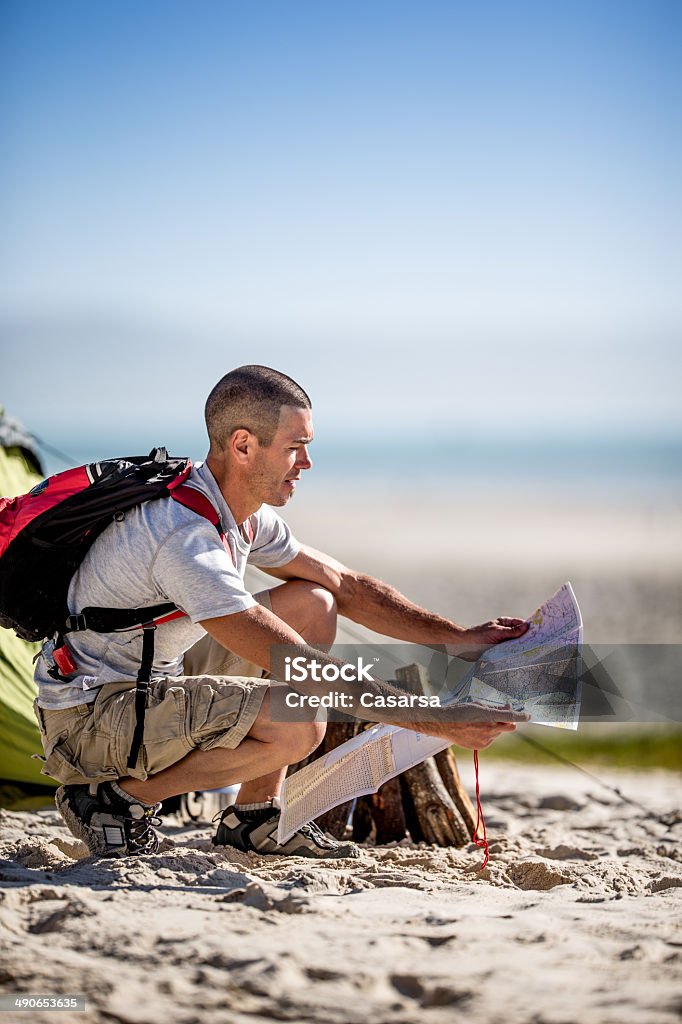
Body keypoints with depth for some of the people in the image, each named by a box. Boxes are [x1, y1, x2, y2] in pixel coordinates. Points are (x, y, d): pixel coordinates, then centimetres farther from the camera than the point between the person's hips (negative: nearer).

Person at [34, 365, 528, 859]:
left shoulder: (248, 516, 1)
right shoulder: (186, 536, -29)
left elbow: (347, 587, 12)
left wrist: (464, 639, 4)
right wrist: (438, 724, -28)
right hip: (86, 719, -10)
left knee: (313, 604, 7)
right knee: (296, 723, -28)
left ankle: (255, 815, 6)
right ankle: (120, 798, -7)